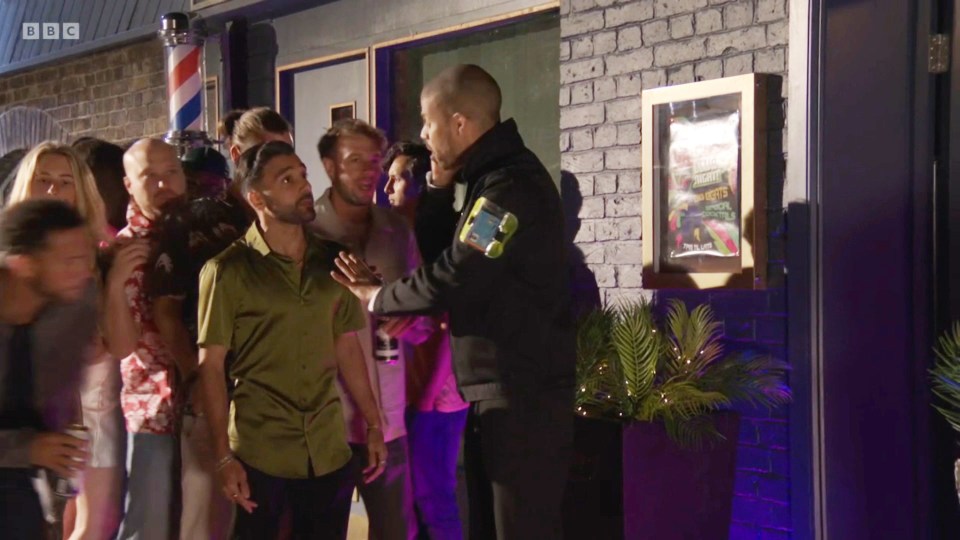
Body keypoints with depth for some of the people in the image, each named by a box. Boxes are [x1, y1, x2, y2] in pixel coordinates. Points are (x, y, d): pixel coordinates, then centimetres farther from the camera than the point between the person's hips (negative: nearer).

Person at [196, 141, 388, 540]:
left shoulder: (329, 261, 8)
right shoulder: (229, 270, -5)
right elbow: (210, 366, -6)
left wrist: (373, 424, 10)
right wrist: (224, 456, -11)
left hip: (329, 451, 4)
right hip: (259, 454, -4)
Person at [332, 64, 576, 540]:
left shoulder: (511, 187, -20)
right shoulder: (495, 176, 14)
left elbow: (452, 280, -21)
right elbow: (468, 275, 18)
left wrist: (375, 297, -5)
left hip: (523, 396, -10)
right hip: (498, 391, 10)